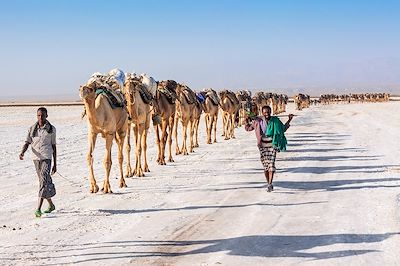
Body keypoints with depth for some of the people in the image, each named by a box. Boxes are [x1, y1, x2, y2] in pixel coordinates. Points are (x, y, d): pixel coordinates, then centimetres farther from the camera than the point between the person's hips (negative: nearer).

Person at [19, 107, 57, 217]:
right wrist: (22, 152, -18)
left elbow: (53, 146, 6)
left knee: (44, 181, -16)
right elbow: (27, 142, 4)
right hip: (36, 158, 4)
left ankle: (38, 209, -20)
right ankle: (51, 205, 30)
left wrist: (55, 164, 6)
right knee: (44, 181, 13)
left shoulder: (51, 129, 3)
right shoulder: (32, 129, 9)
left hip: (46, 158, -4)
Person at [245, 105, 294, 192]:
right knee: (265, 165, 5)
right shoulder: (257, 121, 0)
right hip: (262, 145, 1)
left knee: (271, 163, -14)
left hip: (272, 144, -1)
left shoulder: (275, 121, 2)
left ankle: (270, 184, -19)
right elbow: (248, 128, 11)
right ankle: (268, 183, 18)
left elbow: (283, 129, 18)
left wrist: (289, 120, 9)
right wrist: (247, 122, -7)